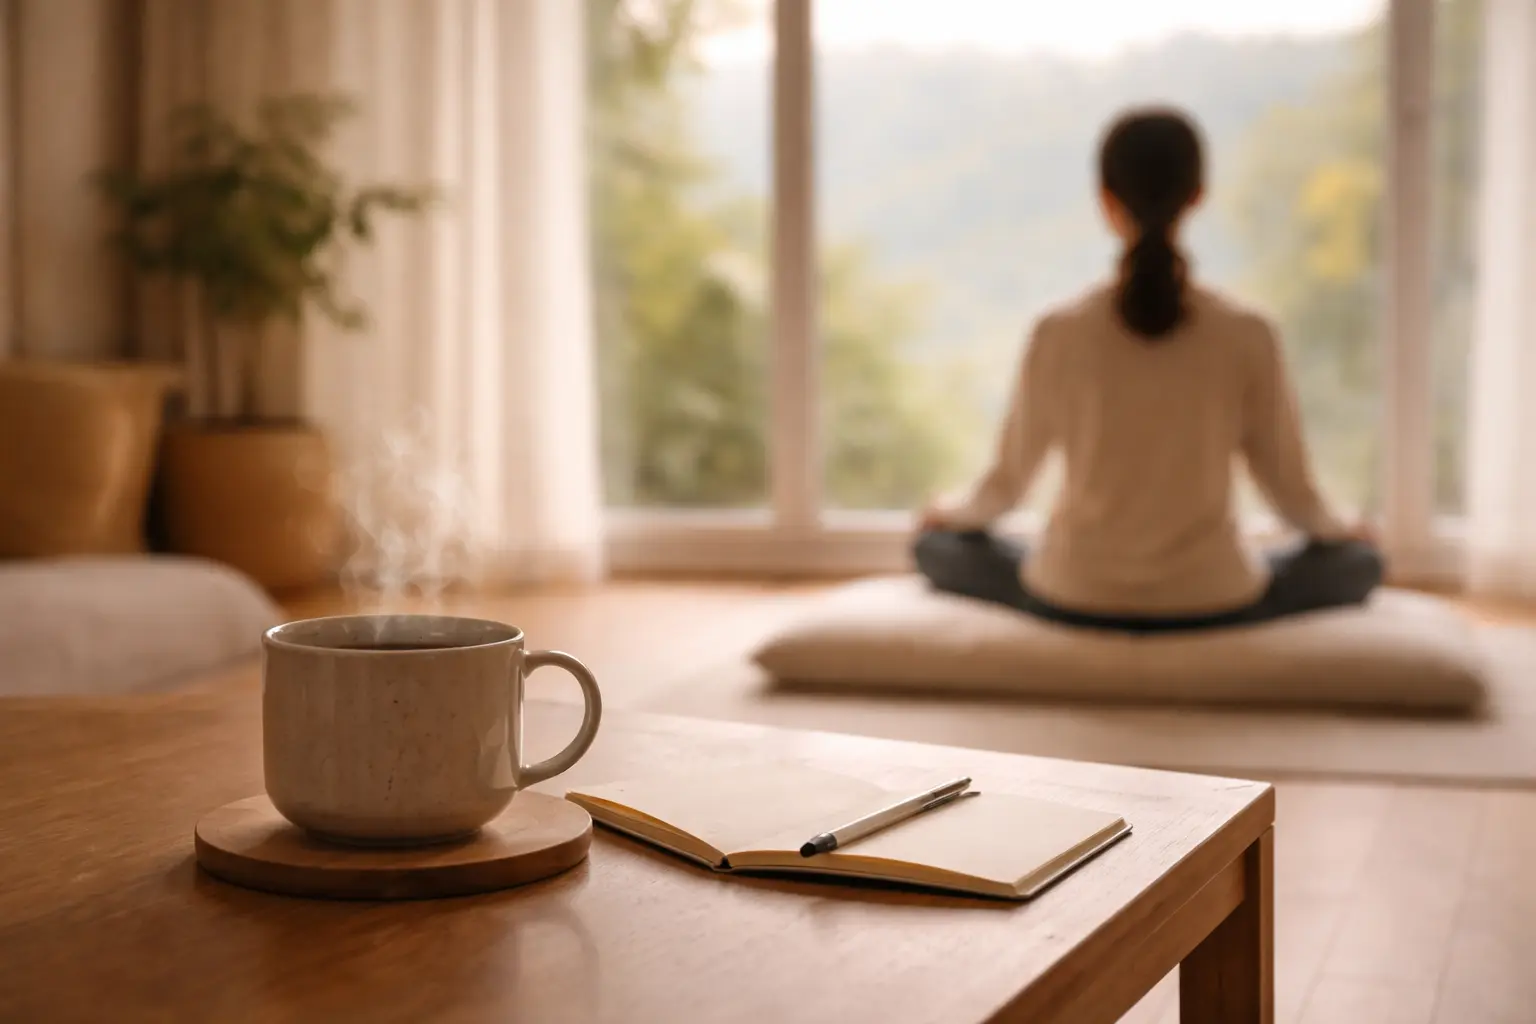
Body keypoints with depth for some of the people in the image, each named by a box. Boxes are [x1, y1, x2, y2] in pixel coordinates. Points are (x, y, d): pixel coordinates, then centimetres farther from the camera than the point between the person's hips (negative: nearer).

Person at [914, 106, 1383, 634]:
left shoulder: (1059, 333, -11)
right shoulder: (1248, 337, -11)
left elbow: (1009, 478, 2)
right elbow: (1290, 487, 1)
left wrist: (956, 514, 25)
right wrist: (1336, 529, 24)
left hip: (1076, 603, 0)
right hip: (1211, 603, 0)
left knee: (937, 547, 26)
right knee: (1358, 563, 26)